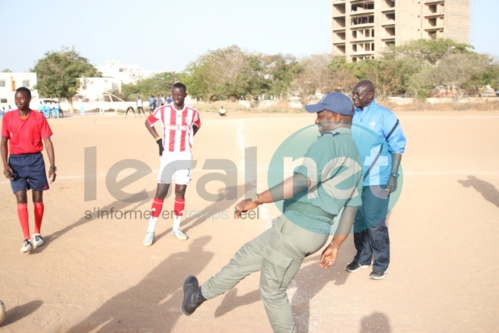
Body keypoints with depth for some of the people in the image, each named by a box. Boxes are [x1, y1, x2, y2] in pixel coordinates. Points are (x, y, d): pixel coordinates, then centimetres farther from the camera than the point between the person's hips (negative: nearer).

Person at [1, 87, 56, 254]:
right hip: (16, 161, 0)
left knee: (38, 198, 7)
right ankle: (26, 239, -4)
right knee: (21, 199, -5)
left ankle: (37, 233, 24)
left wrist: (52, 165, -10)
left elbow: (47, 142, -4)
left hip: (35, 160, 0)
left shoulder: (39, 117, -4)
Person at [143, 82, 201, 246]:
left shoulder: (193, 113, -2)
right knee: (160, 192, -5)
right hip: (167, 156, -2)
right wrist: (158, 140, 1)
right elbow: (148, 122, 10)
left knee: (180, 192, 6)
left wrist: (187, 139, 7)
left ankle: (176, 228, 19)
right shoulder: (162, 110, -6)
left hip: (184, 156, 2)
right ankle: (150, 231, 0)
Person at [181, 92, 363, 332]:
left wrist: (257, 200, -28)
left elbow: (302, 180, -30)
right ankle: (200, 295, 37)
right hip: (317, 233, 10)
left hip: (296, 229, -10)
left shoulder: (329, 143, -15)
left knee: (272, 292, 10)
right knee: (246, 257, 22)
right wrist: (335, 246, 22)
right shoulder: (355, 157, 15)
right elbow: (351, 209, 17)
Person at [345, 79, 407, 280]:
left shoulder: (385, 116, -9)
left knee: (375, 223, -1)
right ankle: (362, 258, 31)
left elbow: (397, 146, -7)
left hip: (376, 180, -5)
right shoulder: (352, 116, 5)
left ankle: (381, 264, 15)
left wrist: (394, 175, -13)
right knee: (358, 221, 14)